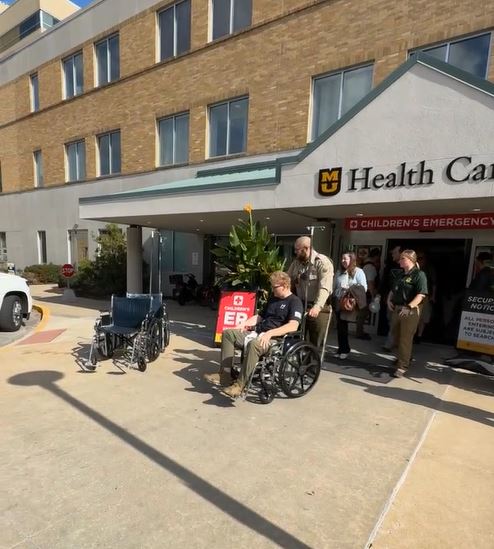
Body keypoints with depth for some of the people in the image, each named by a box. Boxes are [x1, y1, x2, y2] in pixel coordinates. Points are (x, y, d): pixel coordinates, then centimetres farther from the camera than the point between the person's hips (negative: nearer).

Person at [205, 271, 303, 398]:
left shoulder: (295, 302, -6)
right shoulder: (272, 299, 21)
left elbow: (293, 326, -22)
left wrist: (270, 333, -30)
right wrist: (244, 324, 14)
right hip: (258, 333, 9)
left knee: (254, 344, -39)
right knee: (228, 333, -1)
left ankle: (240, 385, -28)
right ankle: (224, 375, -5)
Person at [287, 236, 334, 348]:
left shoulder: (323, 262, -14)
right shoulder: (296, 262, 7)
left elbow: (324, 288, -25)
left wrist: (317, 306, -38)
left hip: (318, 309, -6)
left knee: (316, 343, 6)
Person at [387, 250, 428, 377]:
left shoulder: (419, 275, -10)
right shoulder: (401, 275, 14)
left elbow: (421, 294, -20)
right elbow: (393, 290, 23)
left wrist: (409, 307, -28)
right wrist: (389, 300, 6)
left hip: (410, 311, -8)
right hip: (397, 309, 8)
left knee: (405, 339, -2)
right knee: (396, 336, 18)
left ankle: (402, 365, 7)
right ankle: (405, 356, 41)